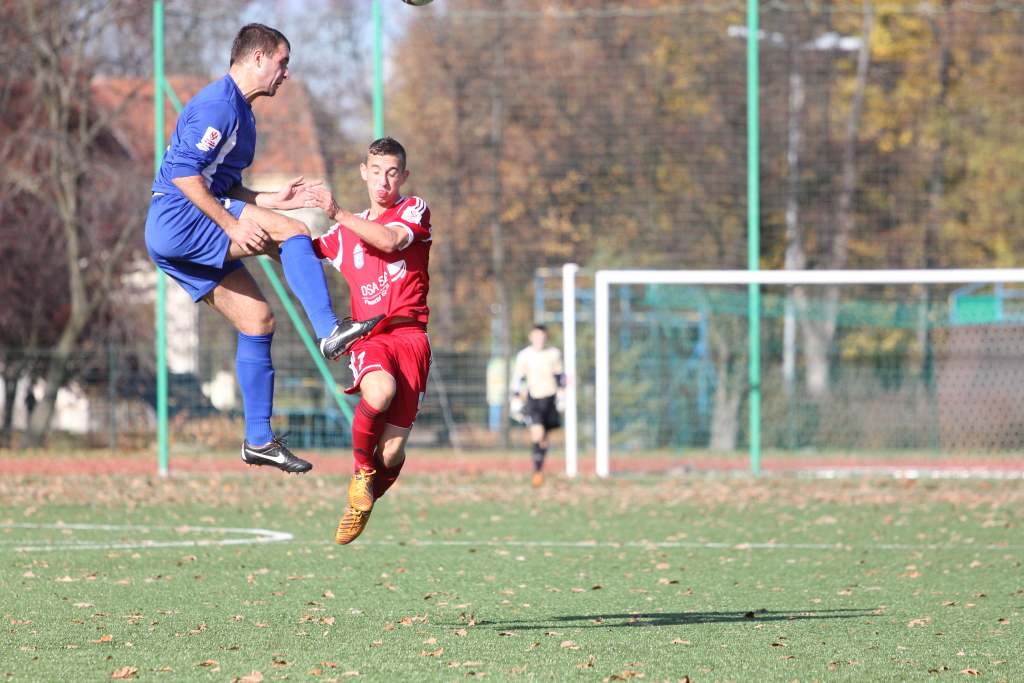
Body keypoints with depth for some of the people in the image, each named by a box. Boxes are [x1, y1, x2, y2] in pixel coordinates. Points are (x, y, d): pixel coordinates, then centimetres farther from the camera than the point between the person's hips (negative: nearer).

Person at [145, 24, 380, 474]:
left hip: (188, 238, 10)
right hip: (176, 220, -10)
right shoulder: (218, 105, -12)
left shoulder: (240, 111, 21)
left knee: (257, 319, 6)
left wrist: (273, 199, 13)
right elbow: (184, 174, -21)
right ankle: (329, 332, -24)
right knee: (291, 232, -19)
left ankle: (259, 440, 9)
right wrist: (233, 225, -23)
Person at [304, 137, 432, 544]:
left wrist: (337, 214, -17)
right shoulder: (346, 232, 22)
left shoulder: (414, 209, 9)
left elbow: (390, 240, -12)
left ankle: (362, 504, 20)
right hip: (368, 337, 1)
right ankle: (361, 471, -11)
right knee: (380, 391, -36)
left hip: (409, 335, -1)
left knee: (392, 452, -10)